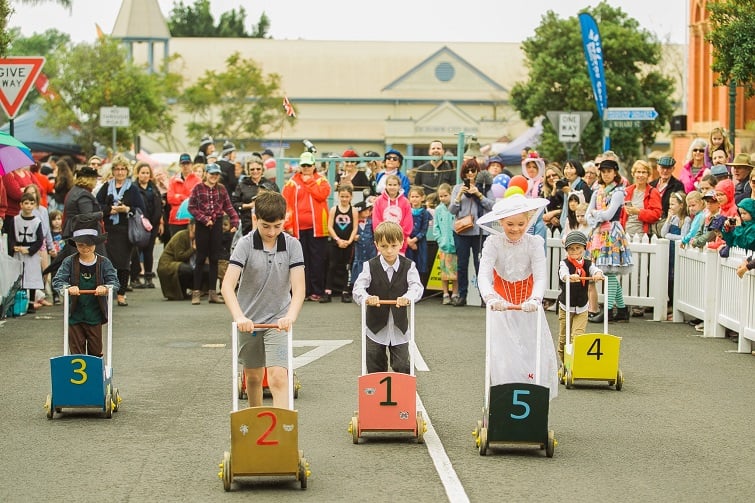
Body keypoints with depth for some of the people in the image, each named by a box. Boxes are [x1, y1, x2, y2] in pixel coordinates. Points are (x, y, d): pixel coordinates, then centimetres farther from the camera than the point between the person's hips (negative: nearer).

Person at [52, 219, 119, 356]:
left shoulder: (104, 263, -4)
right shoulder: (69, 262, -5)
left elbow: (114, 282, -9)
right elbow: (57, 281, -10)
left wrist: (105, 287, -31)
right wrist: (68, 287, -31)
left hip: (95, 315, 0)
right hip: (75, 315, 0)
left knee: (96, 350, 10)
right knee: (76, 350, 6)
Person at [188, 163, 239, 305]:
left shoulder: (221, 189, 8)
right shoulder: (198, 188, -1)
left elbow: (228, 207, 6)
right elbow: (191, 207, -5)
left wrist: (235, 221, -6)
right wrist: (205, 219, -13)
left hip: (217, 225, 3)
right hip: (202, 226, -3)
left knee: (214, 259, 6)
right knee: (201, 259, 0)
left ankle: (213, 293, 11)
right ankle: (196, 292, 3)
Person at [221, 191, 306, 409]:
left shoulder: (292, 245, -9)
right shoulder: (245, 244, -13)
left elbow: (299, 286, -15)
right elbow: (228, 285, -23)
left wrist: (291, 316, -34)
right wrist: (239, 317, -39)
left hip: (278, 320, -1)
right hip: (249, 321, 1)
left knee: (278, 377, -16)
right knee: (253, 377, 16)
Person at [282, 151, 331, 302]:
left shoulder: (321, 180, 9)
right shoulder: (292, 182, 8)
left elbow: (322, 194, -11)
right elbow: (287, 204, 1)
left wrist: (309, 181, -4)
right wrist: (288, 225, -7)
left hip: (317, 227, -1)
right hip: (298, 227, 1)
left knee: (317, 260, 1)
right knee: (301, 261, 3)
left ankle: (317, 291, 5)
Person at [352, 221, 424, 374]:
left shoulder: (408, 266, -6)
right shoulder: (370, 266, -8)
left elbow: (417, 287, -19)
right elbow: (358, 288, -19)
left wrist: (407, 297, -42)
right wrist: (367, 298, -42)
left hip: (399, 328, 0)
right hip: (376, 327, 0)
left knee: (402, 367, 4)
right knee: (375, 368, 11)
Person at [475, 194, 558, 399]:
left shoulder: (535, 243, -12)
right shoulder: (493, 243, -13)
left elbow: (541, 276, -21)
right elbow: (483, 275, -26)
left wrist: (535, 299, -43)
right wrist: (490, 298, -47)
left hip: (528, 308, 1)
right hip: (501, 308, -1)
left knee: (535, 356, -5)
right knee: (502, 357, -6)